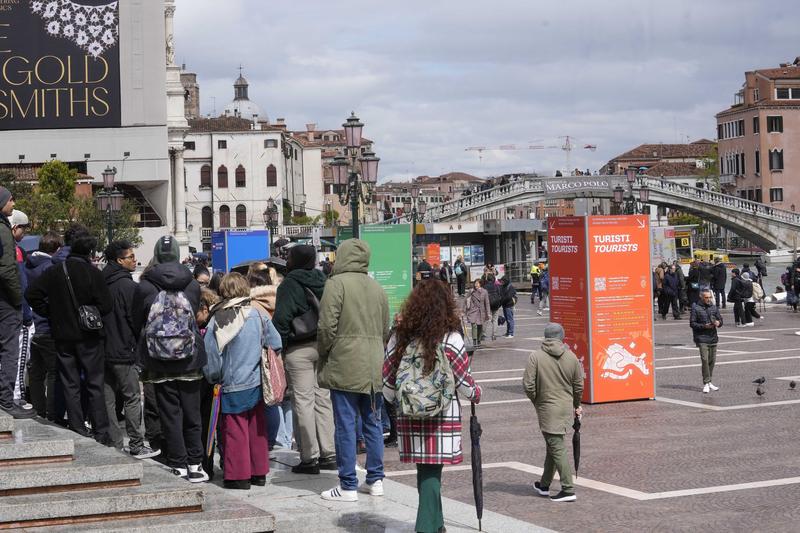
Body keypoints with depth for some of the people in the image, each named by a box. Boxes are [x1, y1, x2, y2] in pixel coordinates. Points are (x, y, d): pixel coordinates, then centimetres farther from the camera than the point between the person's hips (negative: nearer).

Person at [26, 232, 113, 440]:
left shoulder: (54, 272, 0)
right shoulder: (92, 273, -12)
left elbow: (32, 294, -1)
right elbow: (106, 305, -16)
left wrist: (49, 314, 7)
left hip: (63, 337, 3)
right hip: (88, 337, -3)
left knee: (70, 384, 11)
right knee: (95, 384, 5)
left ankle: (78, 430, 11)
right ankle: (100, 432, 3)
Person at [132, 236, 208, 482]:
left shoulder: (144, 287, -8)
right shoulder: (192, 285, -4)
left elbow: (136, 324, 3)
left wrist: (142, 359, 16)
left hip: (160, 365, -1)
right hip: (190, 362, 1)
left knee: (169, 414, 5)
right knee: (192, 413, 10)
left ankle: (179, 466, 6)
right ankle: (195, 464, 11)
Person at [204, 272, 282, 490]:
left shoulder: (216, 321, -11)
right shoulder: (258, 316, -5)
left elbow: (210, 357, -5)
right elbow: (276, 345, 1)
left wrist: (213, 378, 12)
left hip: (232, 385, -3)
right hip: (256, 383, 3)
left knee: (235, 431, 5)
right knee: (257, 430, 14)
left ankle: (238, 475, 8)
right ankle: (259, 472, 21)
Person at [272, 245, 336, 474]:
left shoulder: (290, 284, -10)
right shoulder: (323, 282, 10)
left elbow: (281, 318, -18)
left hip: (299, 349, -6)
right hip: (323, 345, 6)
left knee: (303, 401, -2)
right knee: (323, 398, 11)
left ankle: (310, 457, -1)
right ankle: (329, 454, 14)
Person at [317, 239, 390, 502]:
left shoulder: (337, 283, -9)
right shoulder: (377, 288, 11)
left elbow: (327, 327, -13)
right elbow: (385, 330, 14)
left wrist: (324, 355, 2)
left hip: (345, 366, -6)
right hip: (374, 367, 6)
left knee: (345, 425, -1)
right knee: (373, 423, 14)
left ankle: (348, 486, 1)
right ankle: (375, 480, 19)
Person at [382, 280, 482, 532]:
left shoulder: (399, 338, 0)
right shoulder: (450, 339, -9)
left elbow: (388, 383, 5)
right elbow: (463, 382, -5)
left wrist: (395, 401, 24)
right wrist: (476, 393, 16)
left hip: (409, 416, 3)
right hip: (443, 416, -3)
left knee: (425, 469, 15)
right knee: (431, 472, 1)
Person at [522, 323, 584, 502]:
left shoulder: (536, 356, -11)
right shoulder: (571, 357, 1)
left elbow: (528, 385, -12)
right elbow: (579, 385, 7)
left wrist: (536, 400, 6)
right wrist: (576, 405, 22)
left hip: (547, 409, -5)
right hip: (566, 408, 5)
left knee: (557, 448, -4)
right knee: (552, 446, 17)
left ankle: (568, 489, -8)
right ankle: (544, 485, 30)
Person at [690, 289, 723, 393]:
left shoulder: (714, 307, 10)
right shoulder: (696, 308, -4)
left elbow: (720, 319, 15)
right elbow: (692, 323, -5)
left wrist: (718, 323, -9)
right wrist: (704, 326, -18)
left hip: (713, 338, 5)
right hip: (702, 338, -5)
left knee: (712, 360, 9)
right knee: (705, 359, -13)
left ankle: (709, 382, 22)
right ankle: (706, 383, -9)